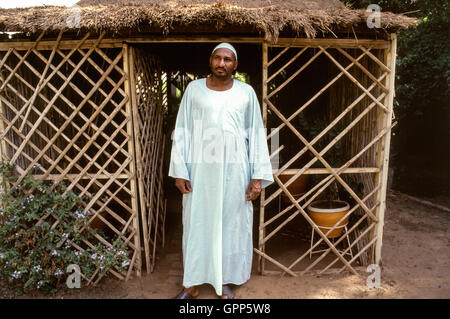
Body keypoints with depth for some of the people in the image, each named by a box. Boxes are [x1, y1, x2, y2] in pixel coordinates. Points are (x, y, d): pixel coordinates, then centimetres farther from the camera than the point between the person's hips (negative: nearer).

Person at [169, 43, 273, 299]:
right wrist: (180, 171, -4)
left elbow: (257, 134, 2)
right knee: (197, 222, 8)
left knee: (231, 222, 9)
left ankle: (224, 280, 29)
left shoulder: (246, 92, 3)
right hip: (200, 168, 1)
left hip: (234, 169, 0)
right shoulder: (194, 89, 4)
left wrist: (258, 176, -4)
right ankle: (193, 284, 25)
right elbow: (182, 132, 3)